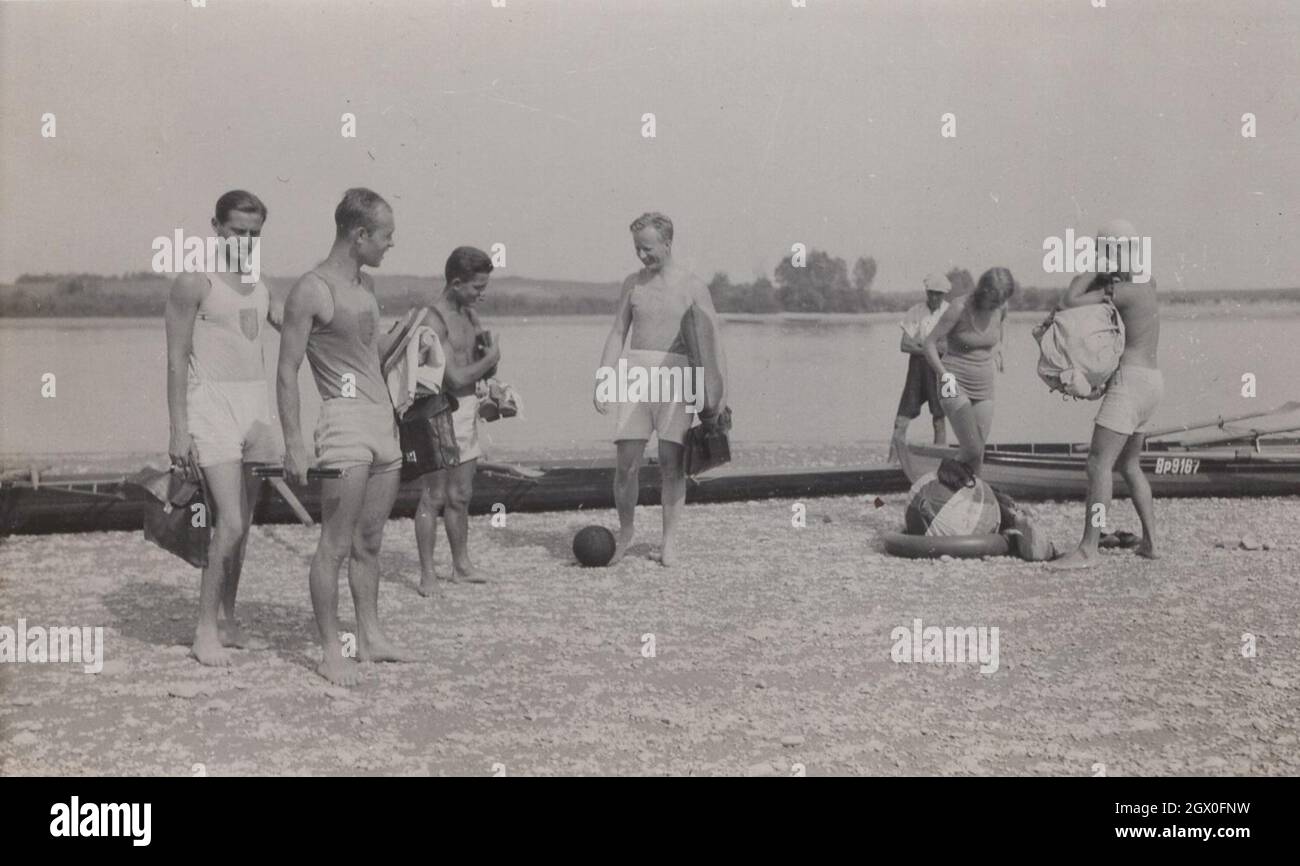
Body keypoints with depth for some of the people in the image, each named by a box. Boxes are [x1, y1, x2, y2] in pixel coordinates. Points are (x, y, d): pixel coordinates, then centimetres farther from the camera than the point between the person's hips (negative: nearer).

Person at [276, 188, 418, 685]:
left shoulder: (367, 285, 16)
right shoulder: (312, 291, -10)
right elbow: (287, 372, -11)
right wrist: (293, 445, -16)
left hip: (383, 420, 8)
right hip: (345, 422, -8)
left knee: (369, 541, 13)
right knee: (336, 545, -4)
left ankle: (370, 637, 22)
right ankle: (330, 652, 2)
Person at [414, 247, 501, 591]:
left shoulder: (470, 315, 11)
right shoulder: (434, 321, -16)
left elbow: (486, 372, 17)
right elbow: (457, 378, -21)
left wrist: (488, 351, -5)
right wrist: (490, 356, -6)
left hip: (467, 409, 8)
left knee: (460, 495, 14)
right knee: (435, 496, -3)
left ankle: (461, 565, 23)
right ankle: (427, 573, 3)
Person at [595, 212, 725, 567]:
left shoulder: (692, 287, 2)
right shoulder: (632, 283, 11)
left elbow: (712, 343, 0)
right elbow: (617, 335, 13)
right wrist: (601, 382, 3)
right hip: (636, 376, 2)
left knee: (671, 462, -2)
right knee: (626, 462, -3)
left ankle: (669, 541, 8)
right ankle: (626, 532, 16)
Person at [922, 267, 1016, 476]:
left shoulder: (1000, 308, -3)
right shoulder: (960, 307, -17)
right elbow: (930, 344, -13)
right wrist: (945, 376, -22)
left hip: (984, 388, 5)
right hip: (956, 386, -5)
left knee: (977, 455, 2)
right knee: (972, 450, -18)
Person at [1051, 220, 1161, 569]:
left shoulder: (1124, 290, -14)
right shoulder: (1145, 283, 15)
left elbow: (1071, 300, -15)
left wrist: (1094, 267, -7)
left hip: (1130, 382, -10)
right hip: (1151, 381, 10)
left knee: (1099, 463, -12)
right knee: (1128, 464, 21)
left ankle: (1087, 550, -16)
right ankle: (1150, 541, 22)